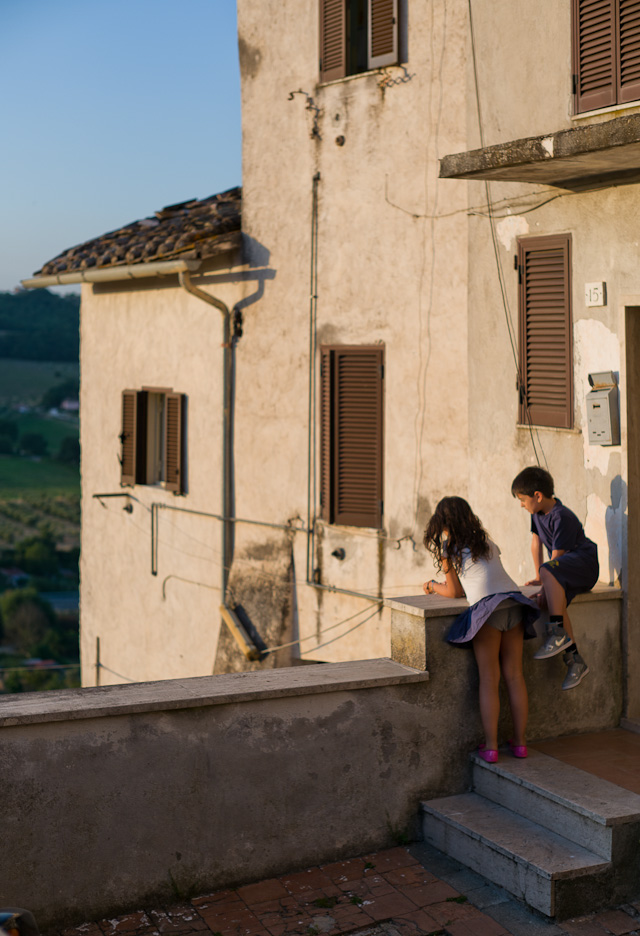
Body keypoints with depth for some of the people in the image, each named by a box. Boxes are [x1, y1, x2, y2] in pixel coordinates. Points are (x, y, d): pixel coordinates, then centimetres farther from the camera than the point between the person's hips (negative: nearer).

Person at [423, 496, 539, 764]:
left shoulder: (445, 545, 9)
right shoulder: (486, 542, 26)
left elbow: (455, 591, 11)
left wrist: (433, 586, 31)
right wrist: (443, 585, 44)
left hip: (487, 606, -5)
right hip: (514, 602, 5)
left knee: (489, 680, 0)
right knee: (514, 675, 9)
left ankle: (490, 746, 0)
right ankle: (519, 742, 12)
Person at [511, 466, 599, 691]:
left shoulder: (562, 517, -20)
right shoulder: (538, 512, 9)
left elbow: (557, 556, -21)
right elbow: (536, 542, 20)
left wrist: (545, 584, -20)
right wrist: (538, 577, 23)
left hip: (585, 562, -9)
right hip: (568, 572, 9)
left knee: (550, 571, -36)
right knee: (552, 600, -20)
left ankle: (559, 633, -39)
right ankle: (574, 661, -20)